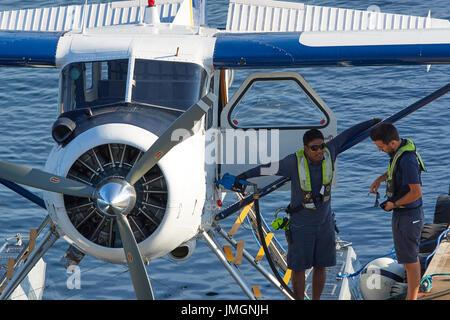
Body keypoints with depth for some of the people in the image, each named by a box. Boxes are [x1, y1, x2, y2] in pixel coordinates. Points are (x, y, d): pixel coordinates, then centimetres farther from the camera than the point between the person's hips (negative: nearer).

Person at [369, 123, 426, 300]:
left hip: (407, 216, -10)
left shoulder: (407, 159, -28)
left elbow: (416, 192, -29)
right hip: (405, 214, 10)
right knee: (411, 257, 18)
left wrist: (393, 204, -16)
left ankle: (412, 298, 11)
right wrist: (380, 179, 10)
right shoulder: (404, 146, 2)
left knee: (409, 259, 1)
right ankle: (411, 297, 29)